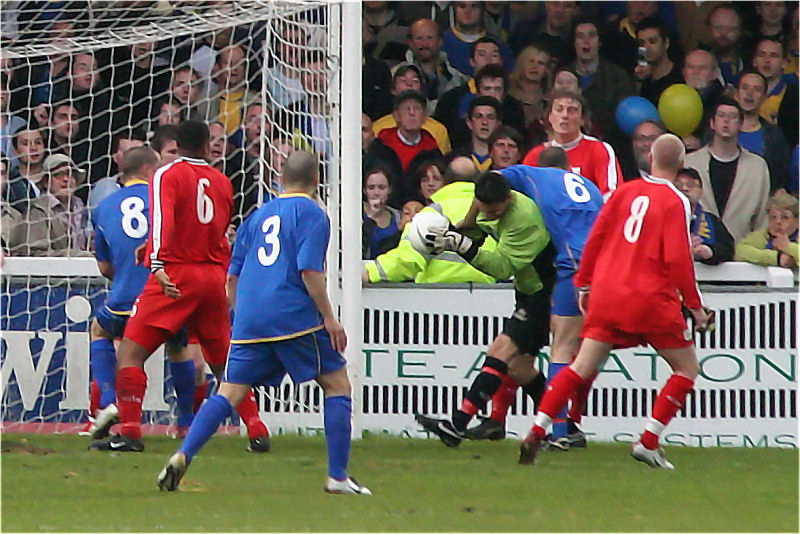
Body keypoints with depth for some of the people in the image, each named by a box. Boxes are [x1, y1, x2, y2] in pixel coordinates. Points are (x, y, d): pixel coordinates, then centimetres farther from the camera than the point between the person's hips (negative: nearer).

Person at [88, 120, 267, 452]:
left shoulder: (167, 175, -2)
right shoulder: (222, 182, 13)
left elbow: (163, 218, -20)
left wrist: (157, 263, -31)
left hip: (176, 277, -5)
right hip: (215, 277, 5)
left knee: (130, 351, -5)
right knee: (223, 361, 18)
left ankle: (130, 432, -16)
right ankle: (257, 430, 13)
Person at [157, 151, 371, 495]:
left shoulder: (260, 214, 19)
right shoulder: (311, 213, 1)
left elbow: (233, 275, 20)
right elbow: (310, 269, -12)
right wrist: (329, 317, -7)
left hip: (249, 321, 5)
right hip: (295, 317, -5)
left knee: (230, 393, 3)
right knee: (337, 384, 7)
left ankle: (183, 456, -16)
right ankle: (337, 476, 3)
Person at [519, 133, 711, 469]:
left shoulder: (626, 191, 9)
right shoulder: (676, 202, -5)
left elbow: (595, 238, 8)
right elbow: (677, 259, -11)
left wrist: (584, 284, 18)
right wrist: (694, 306, -2)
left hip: (607, 295, 5)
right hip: (651, 298, -5)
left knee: (582, 367, 5)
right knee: (687, 368, 10)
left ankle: (536, 433, -9)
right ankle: (648, 443, 1)